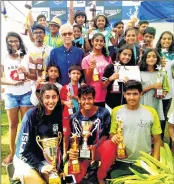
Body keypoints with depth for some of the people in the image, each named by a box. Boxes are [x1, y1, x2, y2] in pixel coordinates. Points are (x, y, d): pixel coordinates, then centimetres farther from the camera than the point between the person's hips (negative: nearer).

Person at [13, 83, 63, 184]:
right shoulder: (31, 115, -20)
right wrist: (40, 167, -27)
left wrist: (60, 165, -3)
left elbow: (61, 142, 3)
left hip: (46, 159, 4)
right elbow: (24, 150, -18)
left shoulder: (59, 115, -7)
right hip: (25, 160, -3)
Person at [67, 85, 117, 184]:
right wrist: (72, 151, -26)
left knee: (111, 144, -35)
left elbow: (106, 135, -4)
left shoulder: (103, 113, -10)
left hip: (99, 149, 0)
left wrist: (95, 146, -21)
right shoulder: (75, 118, -6)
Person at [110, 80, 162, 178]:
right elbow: (111, 134, 5)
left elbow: (157, 140, 1)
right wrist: (113, 137, -18)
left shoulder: (151, 112, -5)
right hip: (121, 163, 1)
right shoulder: (116, 111, -3)